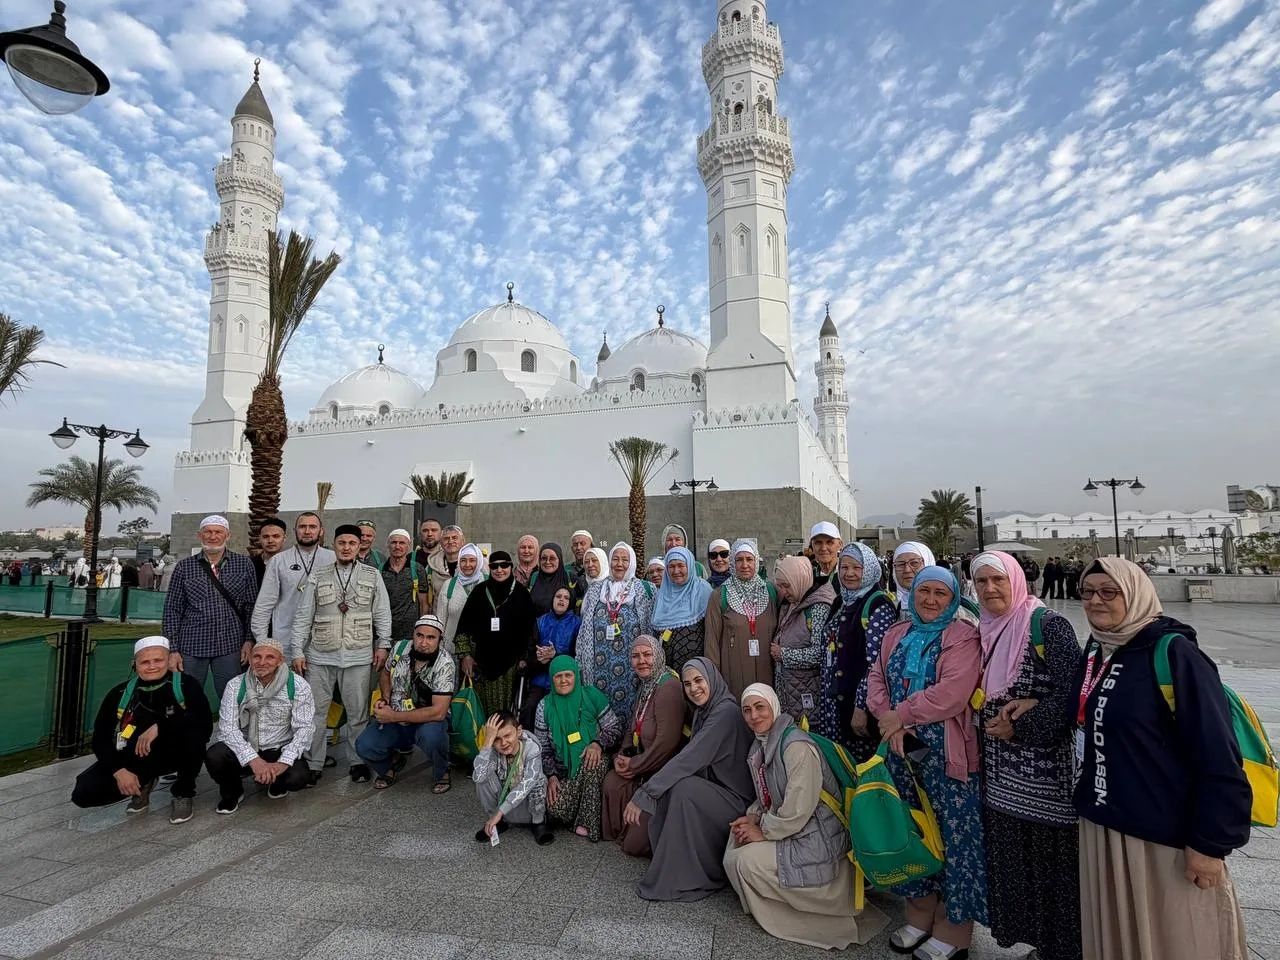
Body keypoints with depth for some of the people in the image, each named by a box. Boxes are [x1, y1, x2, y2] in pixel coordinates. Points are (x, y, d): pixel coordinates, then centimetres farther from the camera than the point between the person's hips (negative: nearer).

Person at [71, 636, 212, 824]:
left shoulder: (185, 685, -15)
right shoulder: (120, 693, -3)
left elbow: (205, 723, -27)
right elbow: (100, 739, 0)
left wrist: (160, 727, -33)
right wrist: (119, 770, -14)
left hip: (174, 753, -3)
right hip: (133, 757, 3)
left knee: (194, 734, -34)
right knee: (84, 793, -16)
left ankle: (183, 793, -6)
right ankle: (142, 784, 17)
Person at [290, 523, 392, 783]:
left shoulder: (372, 575, 3)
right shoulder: (317, 576, 4)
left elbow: (382, 613, 6)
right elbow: (303, 616, 4)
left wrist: (382, 645, 1)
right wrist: (297, 651, 1)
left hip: (358, 655, -1)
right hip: (320, 655, 1)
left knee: (358, 712, 7)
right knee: (316, 712, 7)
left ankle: (359, 761, 20)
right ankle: (313, 764, 20)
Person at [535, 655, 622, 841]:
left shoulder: (591, 696, -5)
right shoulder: (545, 706, 0)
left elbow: (615, 728, -3)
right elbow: (542, 748, 5)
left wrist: (598, 743, -22)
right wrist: (551, 775, -9)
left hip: (592, 764, -1)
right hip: (564, 771, 1)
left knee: (596, 758, -36)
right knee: (555, 808, -27)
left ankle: (589, 823, -20)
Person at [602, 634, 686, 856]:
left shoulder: (668, 687, -22)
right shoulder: (644, 686, 9)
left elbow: (667, 740, -26)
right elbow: (632, 728, 15)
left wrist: (635, 765, -16)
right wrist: (622, 756, -4)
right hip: (643, 765, 9)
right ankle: (620, 831, 10)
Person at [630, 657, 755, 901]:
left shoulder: (726, 712, -22)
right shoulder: (703, 711, 6)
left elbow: (689, 759, -28)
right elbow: (691, 760, 4)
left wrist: (643, 795, -27)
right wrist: (645, 793, -8)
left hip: (738, 800, -8)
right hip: (714, 791, 8)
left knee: (682, 788, -27)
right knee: (664, 789, -11)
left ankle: (685, 878, -12)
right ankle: (670, 868, 3)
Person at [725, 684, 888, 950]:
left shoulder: (796, 746, -25)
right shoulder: (763, 744, 3)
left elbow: (798, 811, -26)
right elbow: (767, 795, 14)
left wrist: (764, 831, -14)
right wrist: (754, 817, -4)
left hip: (816, 839, -9)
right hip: (788, 827, 9)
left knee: (744, 861, -12)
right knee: (738, 834, 4)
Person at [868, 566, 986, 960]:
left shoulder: (963, 637, -9)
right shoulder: (897, 634, 11)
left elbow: (952, 692, -21)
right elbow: (877, 679, 7)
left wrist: (901, 715, -15)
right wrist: (887, 717, -12)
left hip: (947, 753, -6)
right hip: (903, 749, 6)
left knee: (953, 834, 4)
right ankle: (920, 914, 33)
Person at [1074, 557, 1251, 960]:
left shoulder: (1173, 653, -17)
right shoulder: (1096, 651, 4)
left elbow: (1218, 758, -18)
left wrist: (1209, 843, -17)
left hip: (1166, 834, -6)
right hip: (1101, 826, 6)